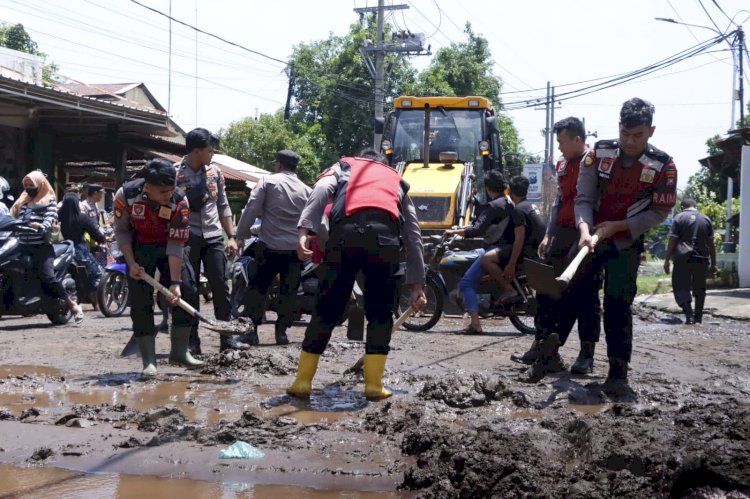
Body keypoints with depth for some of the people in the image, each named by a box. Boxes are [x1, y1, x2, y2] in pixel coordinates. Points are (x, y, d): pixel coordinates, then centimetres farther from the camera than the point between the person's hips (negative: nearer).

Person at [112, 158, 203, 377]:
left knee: (187, 291, -10)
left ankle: (179, 351, 5)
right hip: (138, 250, -1)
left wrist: (175, 282, -26)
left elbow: (176, 245, -23)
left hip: (168, 247, 1)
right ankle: (149, 361, -3)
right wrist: (131, 264, -18)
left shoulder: (179, 202, -26)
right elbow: (121, 231, -9)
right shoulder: (126, 195, -25)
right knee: (140, 302, -9)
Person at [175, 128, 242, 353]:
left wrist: (231, 236, 10)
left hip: (213, 236, 4)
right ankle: (192, 341, 10)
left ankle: (227, 337, 10)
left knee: (221, 287, 3)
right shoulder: (175, 173, -5)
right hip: (187, 238, -4)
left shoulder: (215, 170, 9)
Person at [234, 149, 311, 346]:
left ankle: (252, 330, 7)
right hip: (295, 249, 2)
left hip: (269, 246, -2)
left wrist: (240, 235, 0)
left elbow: (251, 210, -7)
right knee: (287, 292, 12)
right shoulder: (307, 190, 8)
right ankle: (281, 331, 12)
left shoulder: (268, 181, -1)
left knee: (257, 288, 9)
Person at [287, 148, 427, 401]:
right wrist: (416, 284, 35)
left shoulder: (342, 167, 33)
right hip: (385, 236, 1)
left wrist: (305, 231, -6)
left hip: (346, 233, -1)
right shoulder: (397, 182, 38)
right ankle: (374, 384, 11)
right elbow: (413, 236, 34)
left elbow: (321, 190, 7)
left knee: (327, 309, 9)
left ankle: (302, 381, 14)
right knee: (380, 312, 15)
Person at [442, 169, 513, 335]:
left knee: (466, 283, -11)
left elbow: (477, 230, -22)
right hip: (508, 247, 10)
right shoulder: (510, 203, 13)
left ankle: (475, 324, -21)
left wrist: (454, 231, -12)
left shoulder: (493, 206, -15)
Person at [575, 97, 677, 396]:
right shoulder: (599, 153, -9)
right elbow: (583, 198, -8)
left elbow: (659, 212, -9)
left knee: (618, 307, -6)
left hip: (625, 245, -2)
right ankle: (551, 346, 22)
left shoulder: (663, 166, -13)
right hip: (591, 238, 2)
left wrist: (616, 225, -16)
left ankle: (617, 374, -1)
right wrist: (585, 230, -25)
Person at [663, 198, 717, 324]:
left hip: (683, 260, -4)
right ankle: (698, 317, 18)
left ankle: (689, 314, -15)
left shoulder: (679, 218, -3)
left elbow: (672, 241, -9)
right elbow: (712, 244, 9)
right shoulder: (706, 219, 9)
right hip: (702, 260, 4)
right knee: (699, 289, 14)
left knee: (681, 288, 1)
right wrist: (713, 264, 14)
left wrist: (667, 260, -5)